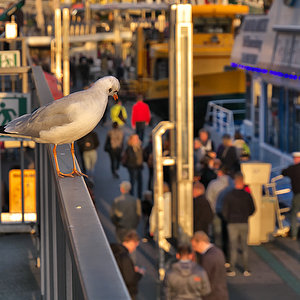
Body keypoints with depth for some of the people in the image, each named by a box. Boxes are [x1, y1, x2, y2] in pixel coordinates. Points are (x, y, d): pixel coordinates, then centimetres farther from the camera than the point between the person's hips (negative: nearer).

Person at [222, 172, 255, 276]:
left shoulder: (228, 195, -8)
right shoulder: (247, 195, -4)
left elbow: (224, 211, -4)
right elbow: (252, 209, 5)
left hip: (232, 224, -1)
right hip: (244, 223, 1)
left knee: (233, 246, 4)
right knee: (244, 246, 10)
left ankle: (232, 269, 4)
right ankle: (246, 269, 10)